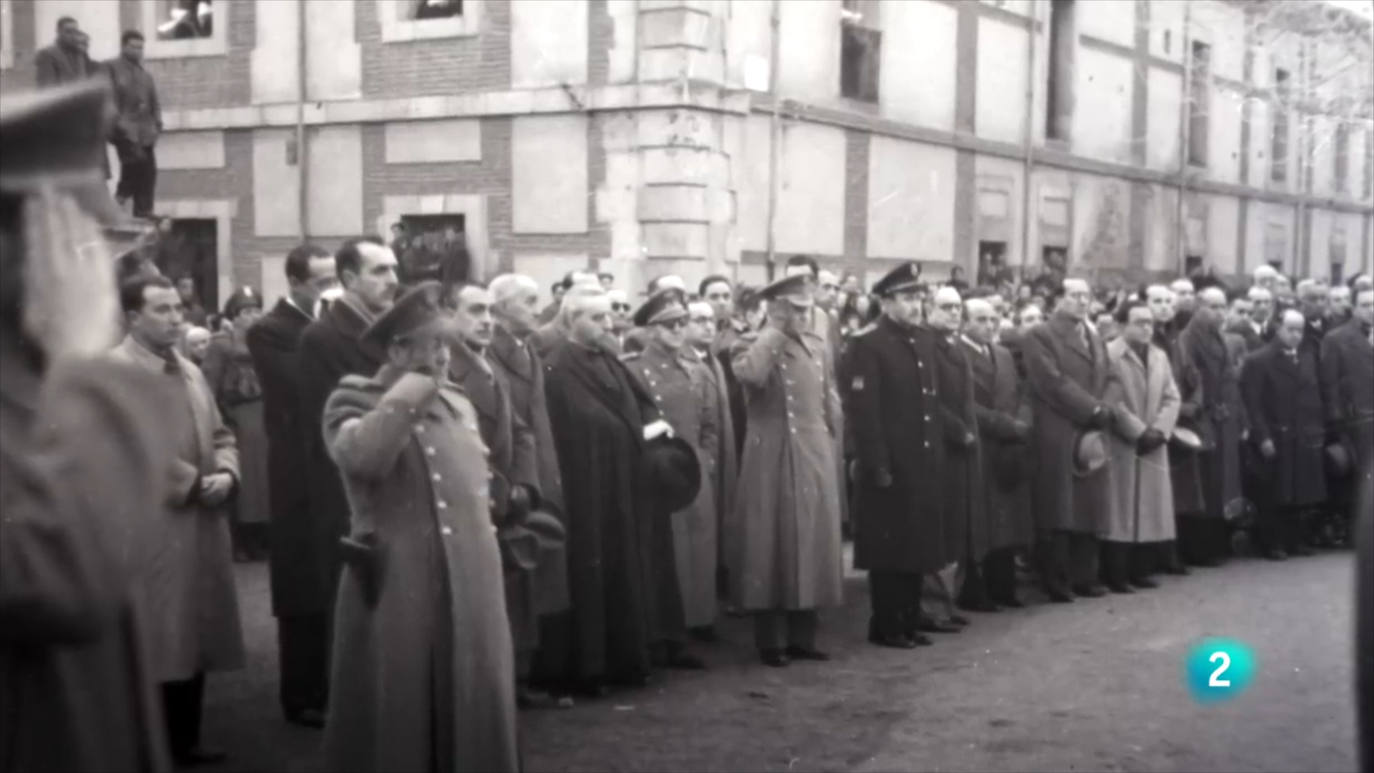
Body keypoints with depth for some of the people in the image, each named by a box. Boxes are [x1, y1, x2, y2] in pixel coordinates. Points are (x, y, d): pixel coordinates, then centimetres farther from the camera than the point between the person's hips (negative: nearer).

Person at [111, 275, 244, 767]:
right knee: (158, 639, -3)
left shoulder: (190, 371, 17)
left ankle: (185, 740, 23)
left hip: (202, 522, 8)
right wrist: (194, 483, -14)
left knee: (195, 633, 13)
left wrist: (225, 475, -2)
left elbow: (220, 434, 19)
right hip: (153, 527, -8)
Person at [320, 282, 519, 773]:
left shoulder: (458, 406, 13)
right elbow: (361, 458, -27)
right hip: (394, 594, -5)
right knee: (395, 721, 2)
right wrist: (409, 391, -19)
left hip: (466, 594, 6)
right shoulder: (352, 401, -5)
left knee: (467, 719, 11)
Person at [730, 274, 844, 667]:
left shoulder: (819, 346, 12)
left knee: (812, 545, 8)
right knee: (773, 546, -2)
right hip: (773, 458, -6)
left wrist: (832, 448, 15)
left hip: (815, 458, 6)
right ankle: (771, 640, 6)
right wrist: (774, 332, -17)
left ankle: (802, 637, 18)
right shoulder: (753, 344, -5)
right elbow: (750, 375, -29)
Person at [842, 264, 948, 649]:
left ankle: (910, 621, 24)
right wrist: (878, 465, -19)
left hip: (924, 463, 7)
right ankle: (885, 626, 13)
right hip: (889, 467, -7)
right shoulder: (866, 345, -12)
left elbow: (933, 400, 16)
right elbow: (863, 412, -16)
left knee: (918, 544, 13)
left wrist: (938, 453, 10)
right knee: (889, 548, 2)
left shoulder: (925, 339, 12)